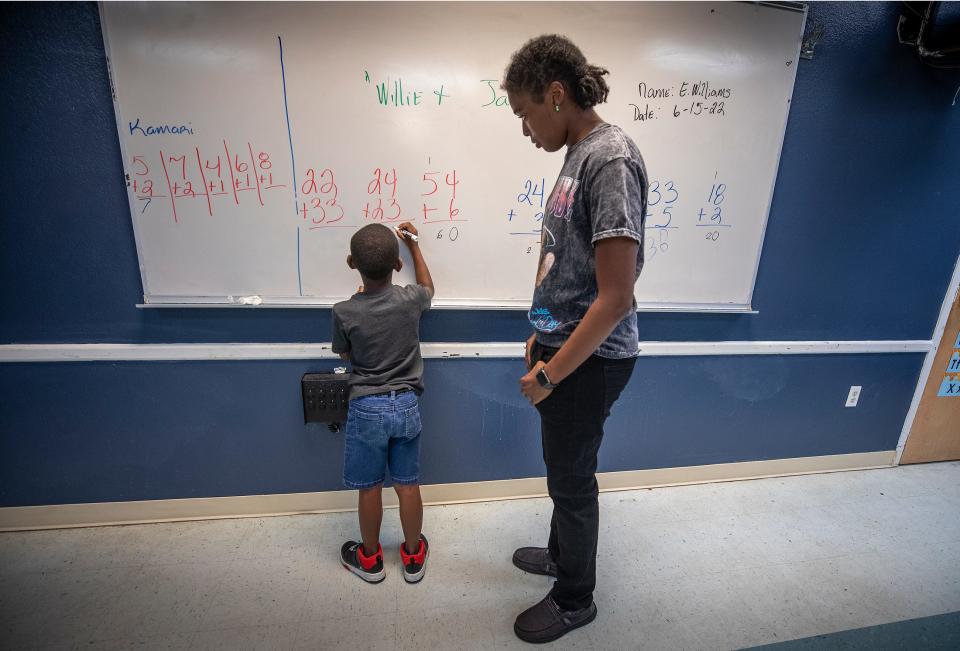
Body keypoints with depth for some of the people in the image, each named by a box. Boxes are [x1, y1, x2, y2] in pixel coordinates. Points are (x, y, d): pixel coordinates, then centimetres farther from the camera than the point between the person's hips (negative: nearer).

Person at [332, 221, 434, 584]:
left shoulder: (344, 312, -15)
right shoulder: (410, 301, -10)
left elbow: (346, 355, 5)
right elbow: (428, 288, 16)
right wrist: (413, 244, 23)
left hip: (367, 409, -2)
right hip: (406, 405, 2)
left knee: (370, 489, 15)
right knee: (408, 486, 15)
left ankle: (370, 559, 35)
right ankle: (413, 557, 33)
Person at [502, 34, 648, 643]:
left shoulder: (611, 160, -20)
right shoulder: (580, 153, 8)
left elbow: (615, 296, -24)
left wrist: (551, 372, -16)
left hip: (590, 359, -8)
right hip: (564, 345, 8)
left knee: (572, 479, 11)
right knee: (565, 469, 25)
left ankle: (574, 600, 37)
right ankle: (563, 552, 51)